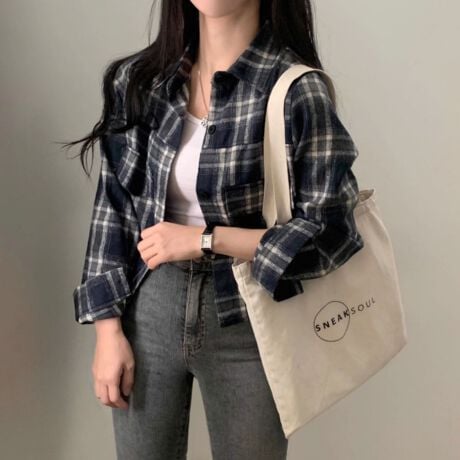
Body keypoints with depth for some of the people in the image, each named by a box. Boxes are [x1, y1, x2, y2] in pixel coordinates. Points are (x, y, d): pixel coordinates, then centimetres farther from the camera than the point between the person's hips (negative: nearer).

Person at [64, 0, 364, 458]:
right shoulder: (139, 79, -1)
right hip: (149, 311, 4)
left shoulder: (296, 89, -15)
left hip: (247, 324, -3)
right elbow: (113, 207, 3)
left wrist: (205, 240, -16)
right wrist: (108, 331, 0)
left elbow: (331, 232, -14)